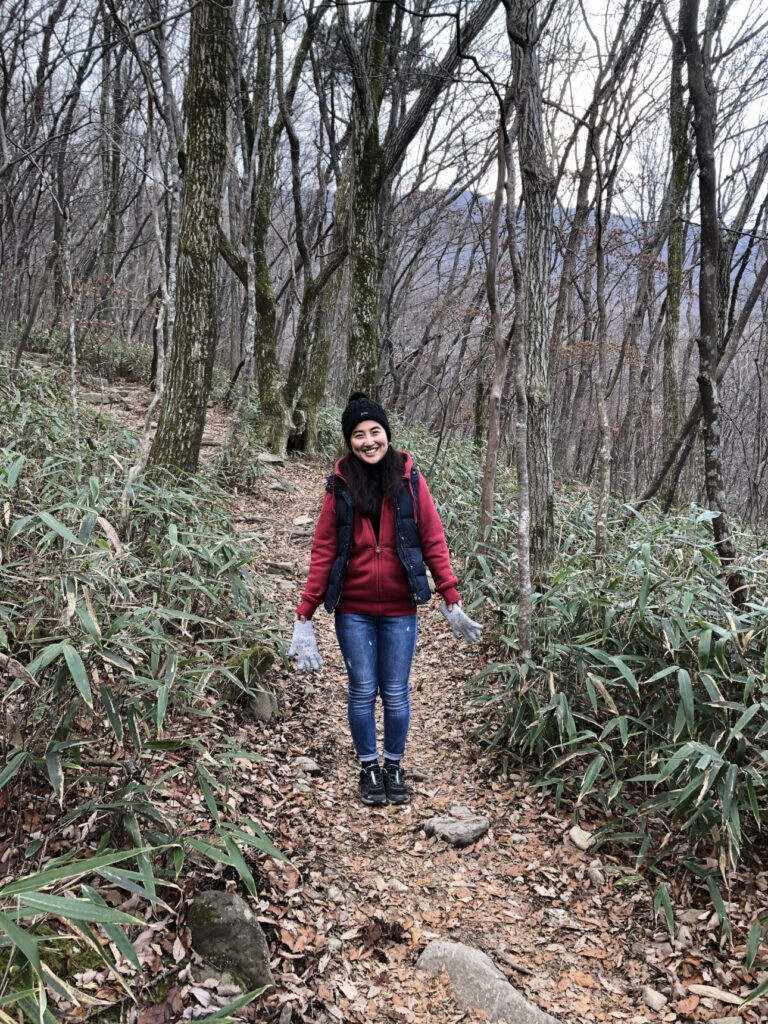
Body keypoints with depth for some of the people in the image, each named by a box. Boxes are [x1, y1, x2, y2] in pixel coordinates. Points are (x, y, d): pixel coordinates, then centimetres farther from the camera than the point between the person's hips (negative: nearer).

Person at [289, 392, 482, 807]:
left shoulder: (410, 479, -4)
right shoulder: (340, 484, -3)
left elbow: (432, 540, -2)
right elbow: (323, 551, -3)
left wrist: (451, 599, -6)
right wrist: (304, 614, -6)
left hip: (400, 610, 0)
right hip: (353, 610, 0)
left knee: (396, 693, 10)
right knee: (362, 692, 10)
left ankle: (394, 768, 30)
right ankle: (368, 768, 29)